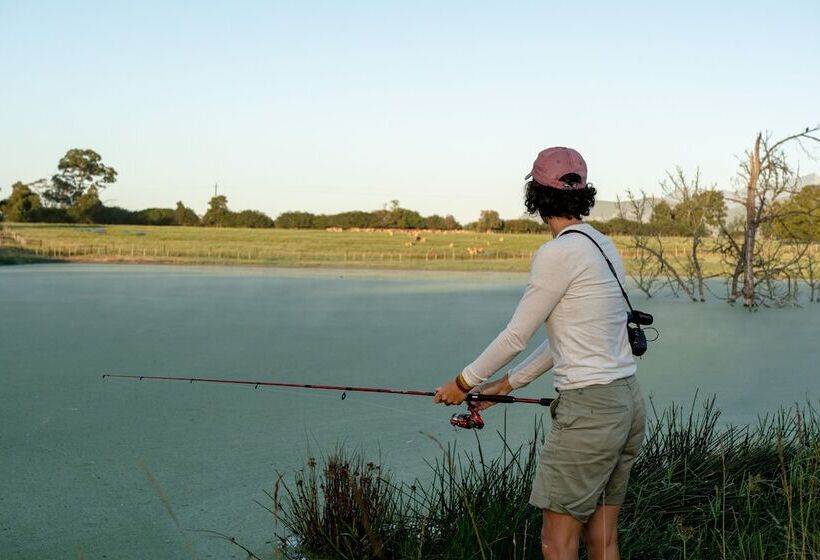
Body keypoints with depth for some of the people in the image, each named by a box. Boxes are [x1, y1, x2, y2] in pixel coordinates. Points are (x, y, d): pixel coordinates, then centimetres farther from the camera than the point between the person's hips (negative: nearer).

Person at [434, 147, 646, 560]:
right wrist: (506, 385, 22)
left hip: (588, 409, -9)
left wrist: (464, 382, 7)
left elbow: (516, 336, -8)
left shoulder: (558, 252, -14)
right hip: (627, 404, 9)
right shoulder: (604, 247, 12)